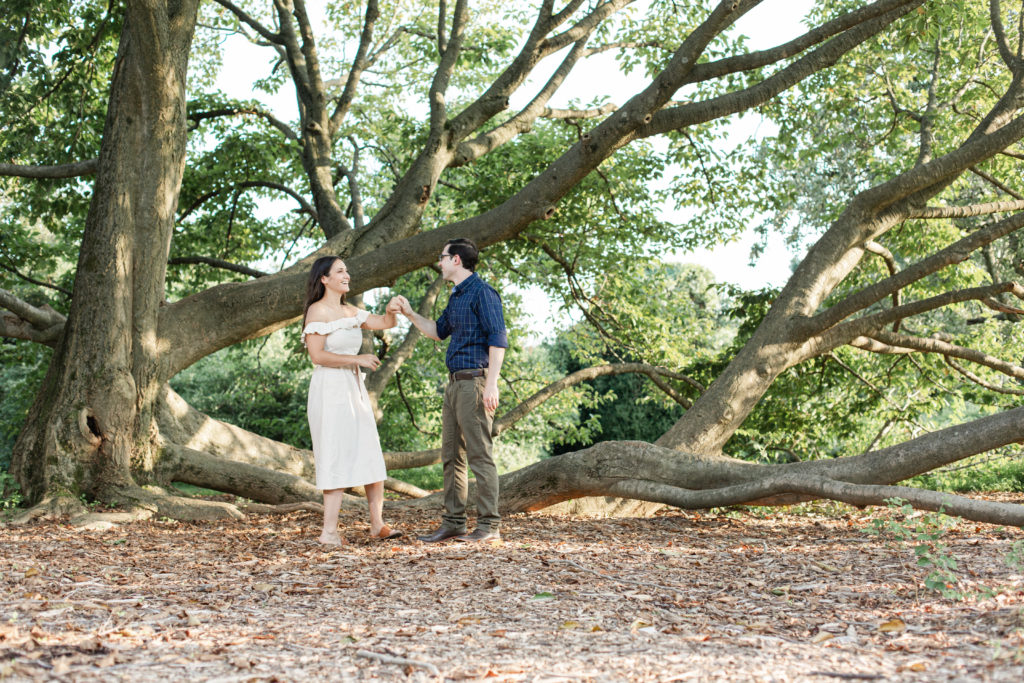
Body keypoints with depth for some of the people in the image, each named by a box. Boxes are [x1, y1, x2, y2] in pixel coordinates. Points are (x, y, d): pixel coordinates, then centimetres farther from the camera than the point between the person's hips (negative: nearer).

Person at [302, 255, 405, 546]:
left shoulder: (350, 311, 16)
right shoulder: (317, 311, -7)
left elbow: (384, 324, 15)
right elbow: (317, 355, -15)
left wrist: (391, 311, -7)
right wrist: (357, 359, -14)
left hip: (354, 388, 8)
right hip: (329, 389, -8)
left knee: (372, 457, 7)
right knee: (338, 459, -8)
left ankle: (377, 524, 14)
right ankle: (329, 532, -4)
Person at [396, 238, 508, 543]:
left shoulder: (482, 292, -9)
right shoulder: (456, 296, 19)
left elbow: (498, 338, -16)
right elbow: (439, 332, 32)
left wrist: (491, 384, -23)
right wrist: (410, 315, 20)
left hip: (474, 382, -10)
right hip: (455, 383, 10)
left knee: (479, 454, -8)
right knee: (451, 455, 9)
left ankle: (488, 525, -4)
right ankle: (453, 523, 14)